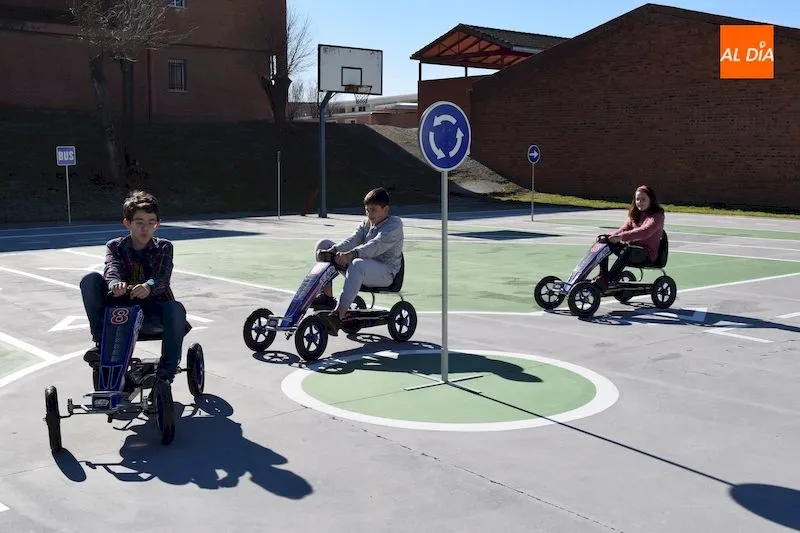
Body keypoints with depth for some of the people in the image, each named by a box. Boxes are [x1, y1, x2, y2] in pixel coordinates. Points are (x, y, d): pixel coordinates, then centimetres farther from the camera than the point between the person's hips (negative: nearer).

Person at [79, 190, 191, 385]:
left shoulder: (163, 247, 3)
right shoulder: (115, 246, 5)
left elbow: (163, 278, -16)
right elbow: (112, 270, -17)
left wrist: (148, 286, -41)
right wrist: (115, 285, -43)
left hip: (152, 307, -1)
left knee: (176, 310, -35)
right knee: (90, 279, -22)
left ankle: (165, 377, -24)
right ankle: (101, 343, -19)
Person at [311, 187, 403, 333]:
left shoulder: (394, 225, -9)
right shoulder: (366, 223, 14)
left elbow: (377, 245, -27)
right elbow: (353, 240, -3)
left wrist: (351, 254, -43)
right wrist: (333, 251, -23)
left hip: (385, 272, -8)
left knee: (358, 264, -43)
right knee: (323, 244, 0)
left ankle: (338, 315, -48)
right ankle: (327, 297, -6)